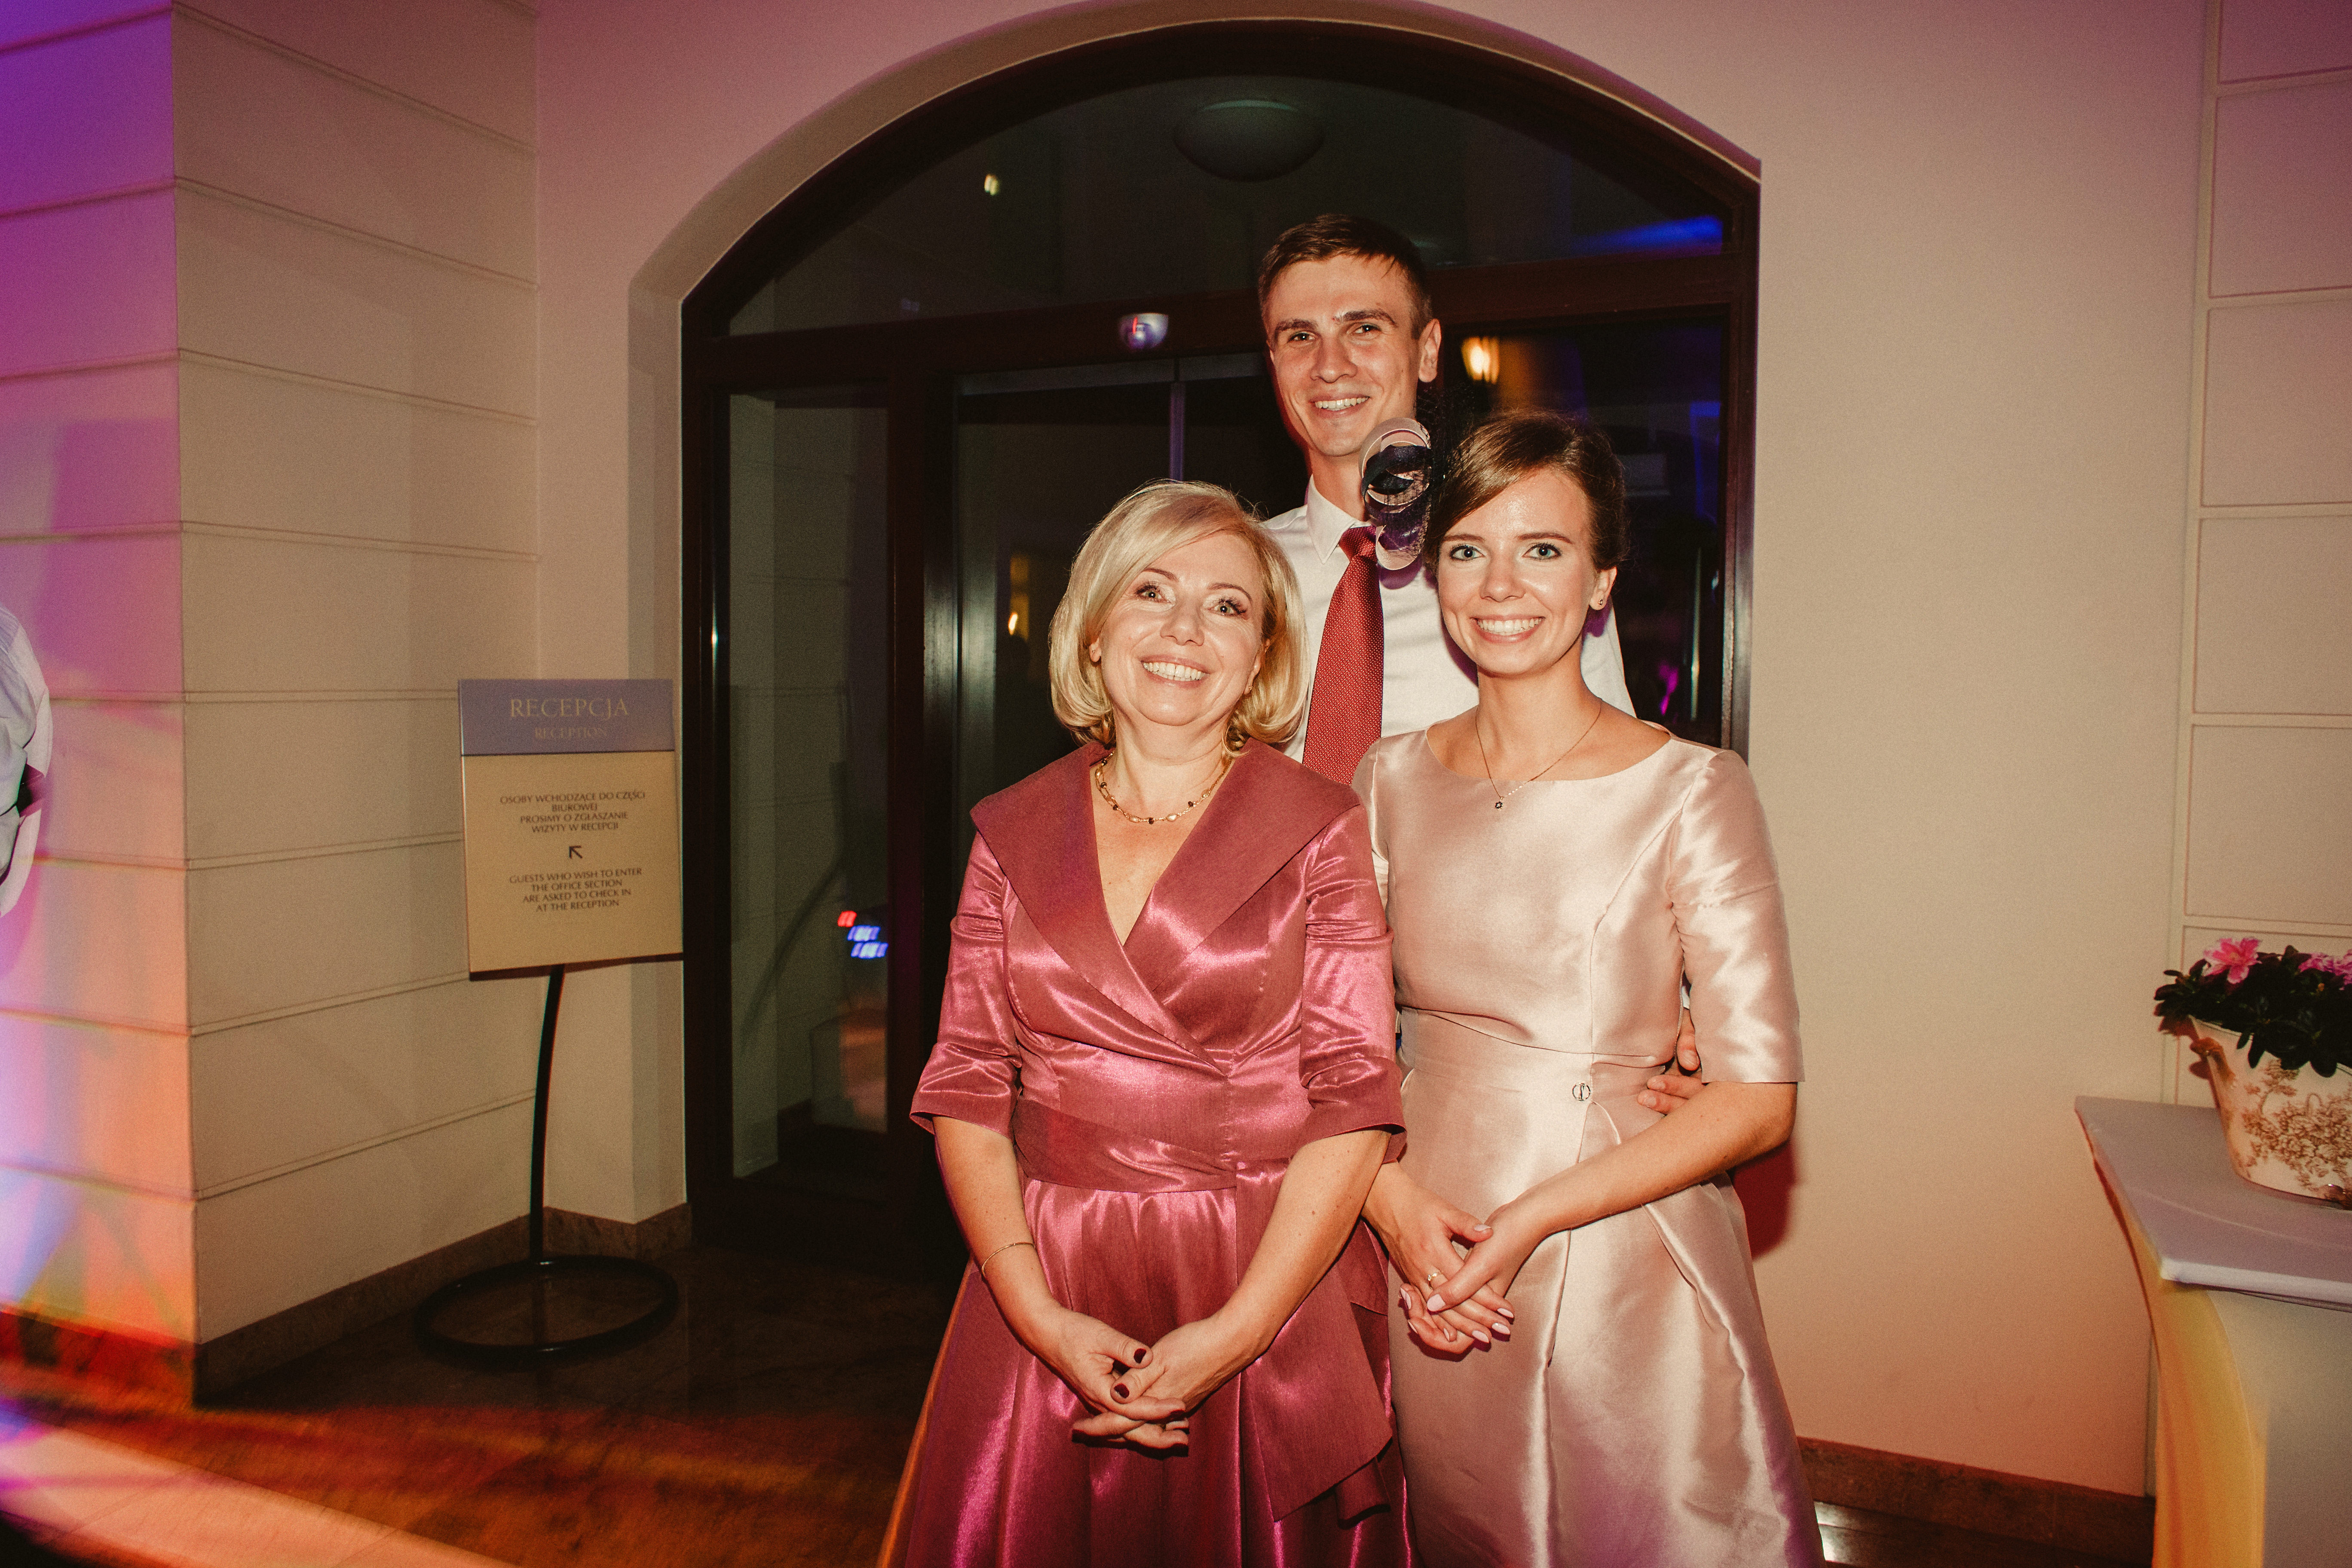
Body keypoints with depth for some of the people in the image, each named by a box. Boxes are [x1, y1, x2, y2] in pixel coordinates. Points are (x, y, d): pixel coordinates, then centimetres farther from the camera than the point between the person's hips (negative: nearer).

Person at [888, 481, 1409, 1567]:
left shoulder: (1323, 830, -4)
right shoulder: (1014, 834, 3)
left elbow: (1354, 1100, -9)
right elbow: (966, 1087, 0)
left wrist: (1233, 1333, -15)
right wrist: (1039, 1315, -10)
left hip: (1270, 1287, -2)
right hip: (1047, 1296, 2)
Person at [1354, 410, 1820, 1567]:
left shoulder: (1691, 793, -12)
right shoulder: (1392, 780, 0)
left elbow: (1758, 1098, -12)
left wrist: (1530, 1220, -18)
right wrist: (1398, 1203, -12)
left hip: (1623, 1263, -3)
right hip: (1424, 1263, 4)